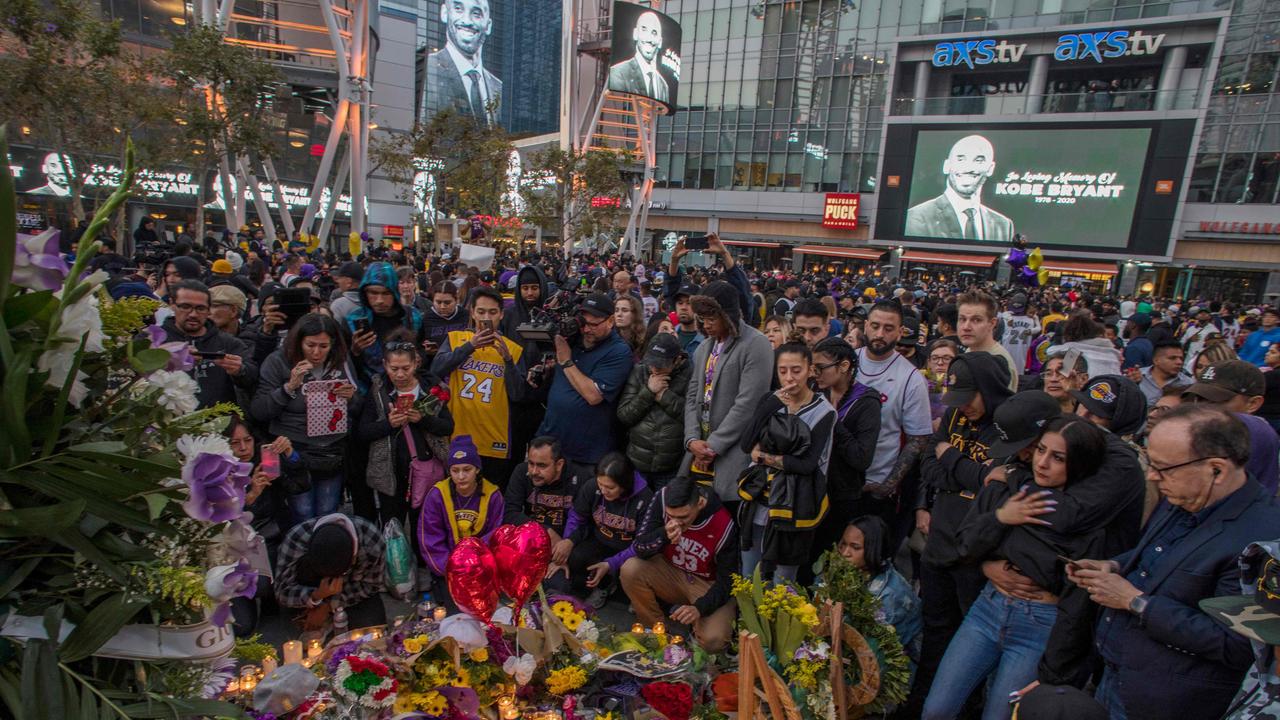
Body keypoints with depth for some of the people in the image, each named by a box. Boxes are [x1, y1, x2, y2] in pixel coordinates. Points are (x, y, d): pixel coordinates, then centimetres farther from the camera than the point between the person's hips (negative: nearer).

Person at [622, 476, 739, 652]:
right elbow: (639, 549, -17)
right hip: (671, 573, 3)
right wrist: (664, 534, -37)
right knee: (630, 569, -25)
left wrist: (700, 608, -31)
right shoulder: (662, 499, -21)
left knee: (712, 640, -28)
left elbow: (727, 582, -16)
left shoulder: (724, 525, -26)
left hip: (709, 585, -3)